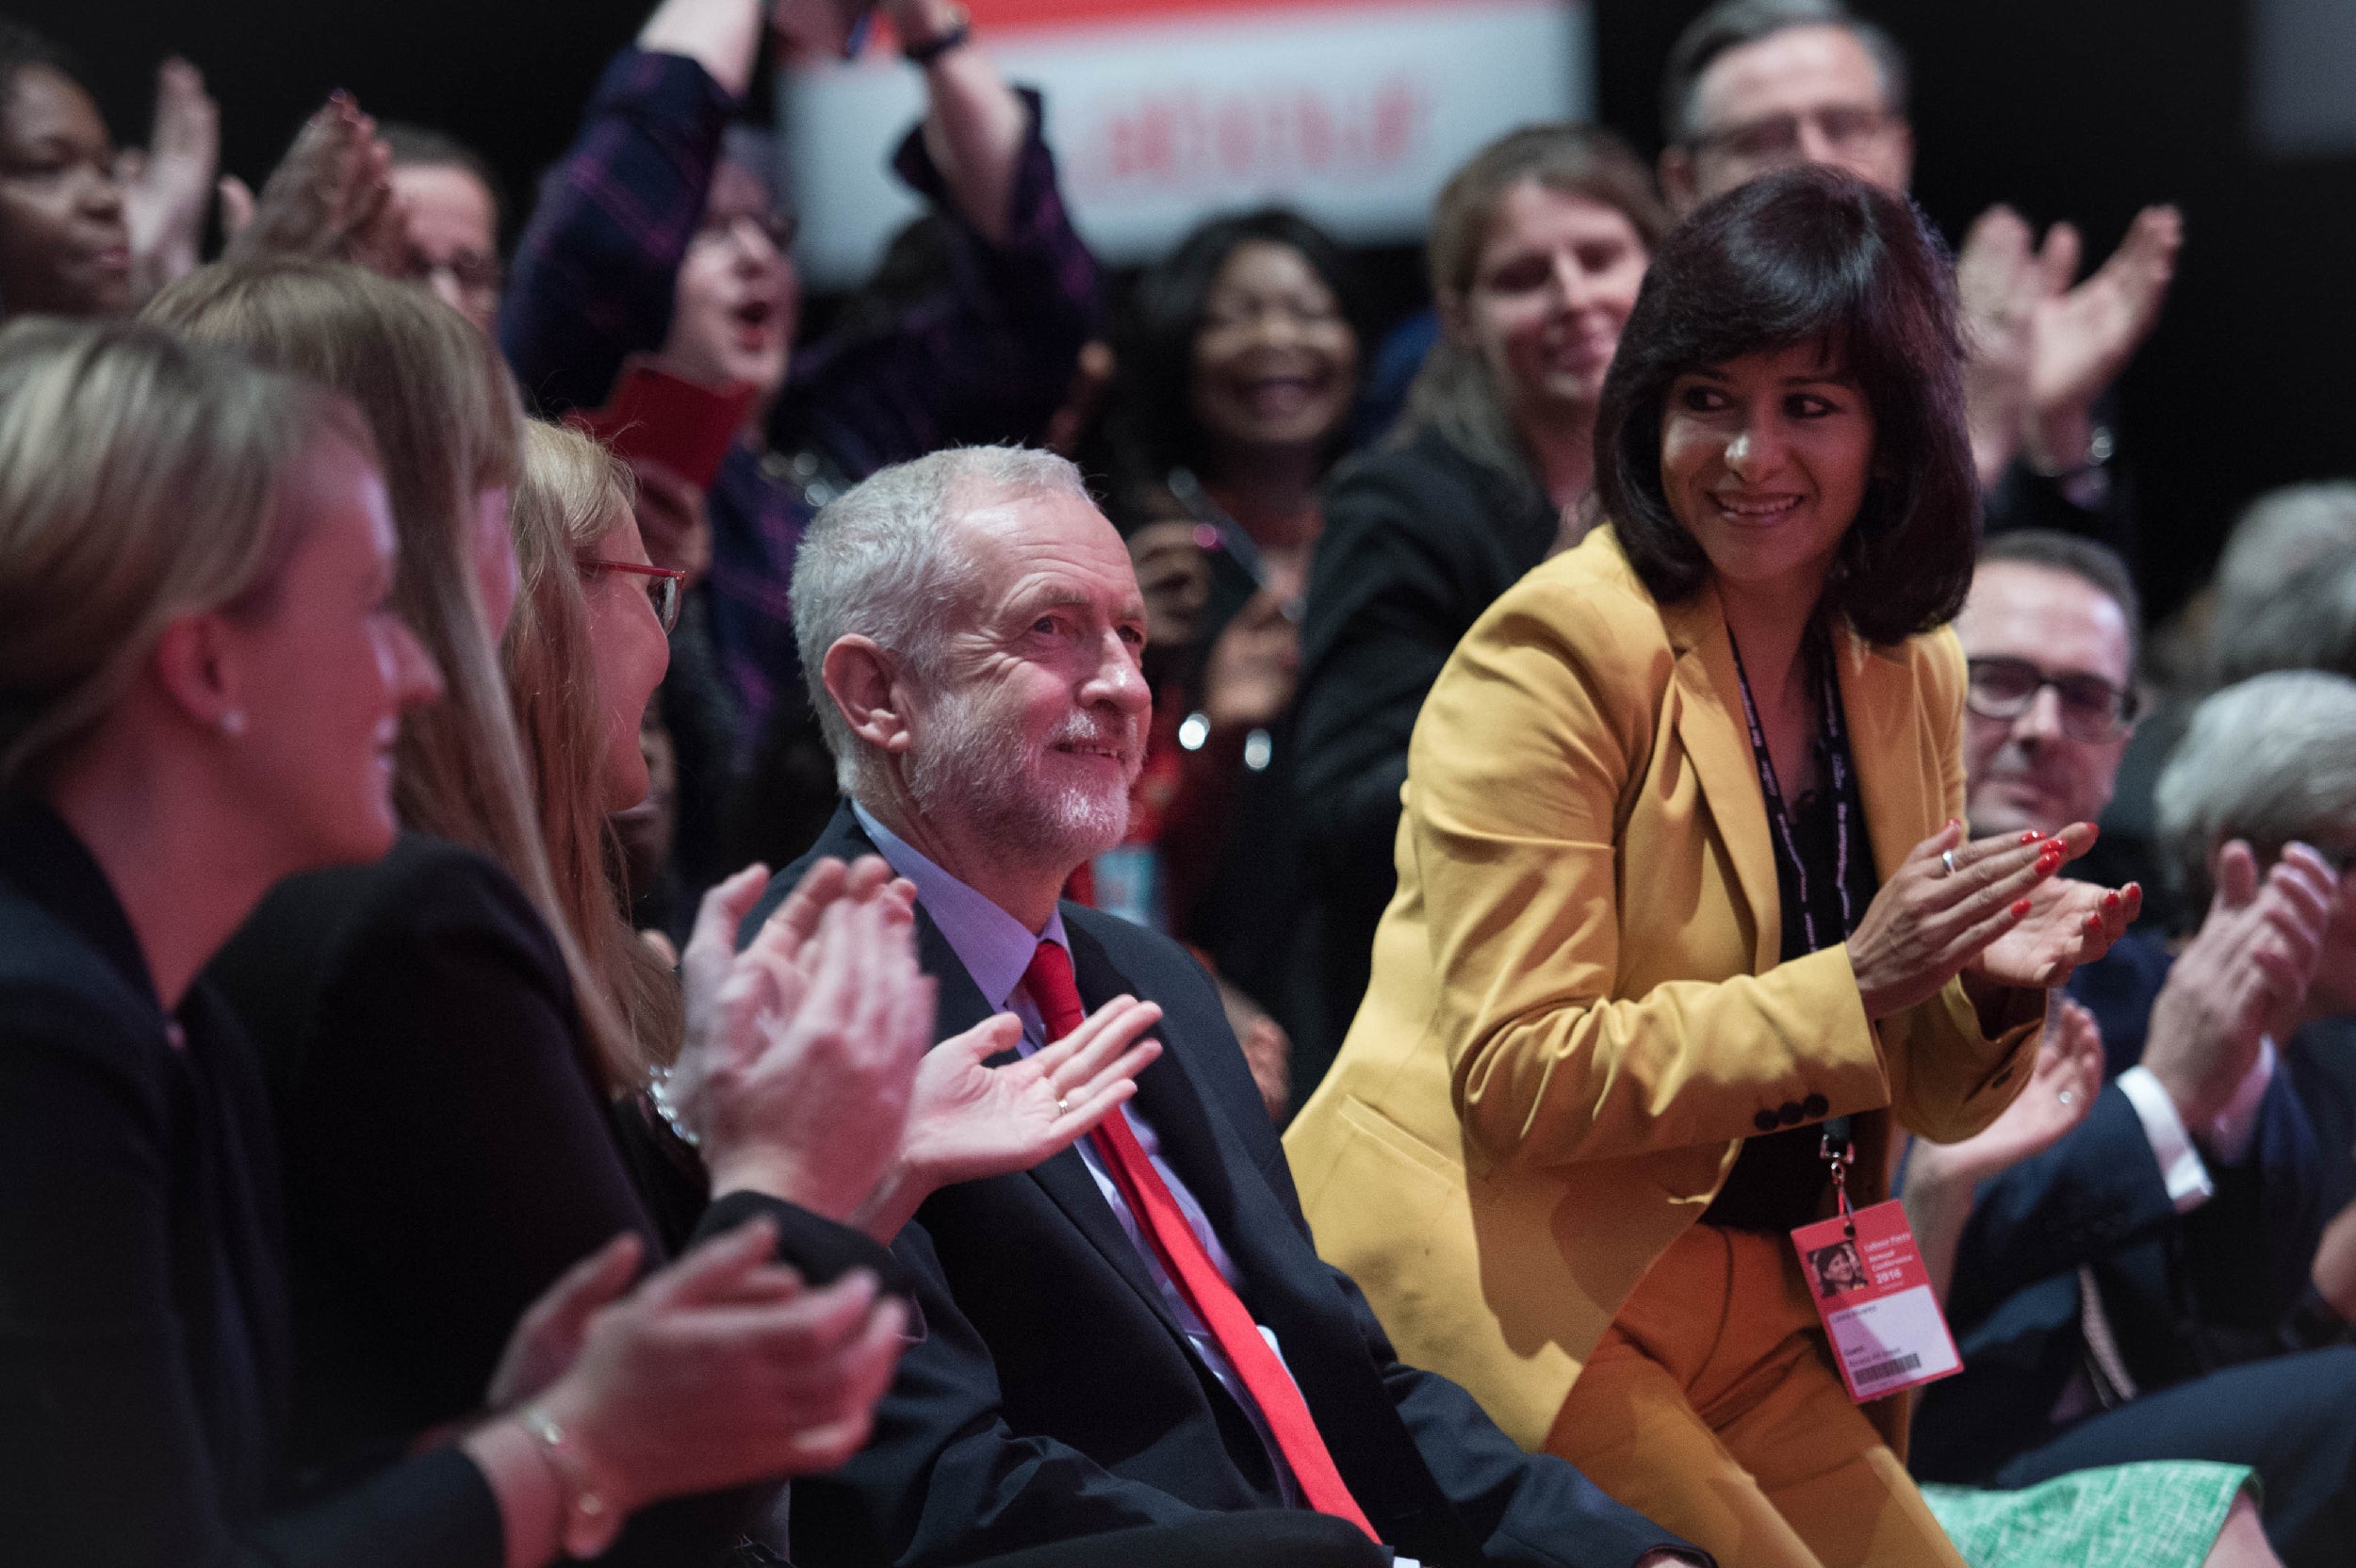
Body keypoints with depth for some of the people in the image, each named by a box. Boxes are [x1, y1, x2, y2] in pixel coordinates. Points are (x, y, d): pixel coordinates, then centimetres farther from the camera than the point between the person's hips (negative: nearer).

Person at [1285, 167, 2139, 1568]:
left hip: (1759, 1317, 7)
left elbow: (1914, 1099, 14)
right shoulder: (1557, 651, -13)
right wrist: (1850, 984, -22)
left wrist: (1993, 988, -8)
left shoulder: (1913, 675, 8)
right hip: (1520, 1284, -7)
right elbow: (1516, 1077, -18)